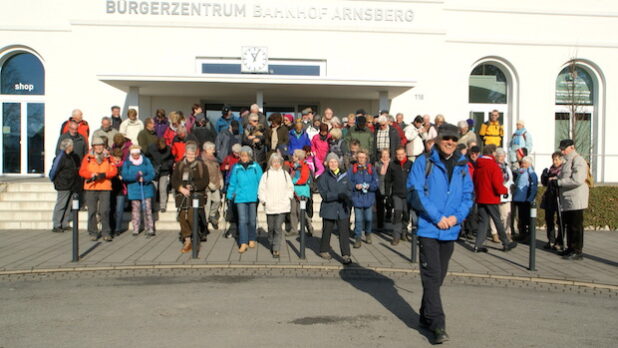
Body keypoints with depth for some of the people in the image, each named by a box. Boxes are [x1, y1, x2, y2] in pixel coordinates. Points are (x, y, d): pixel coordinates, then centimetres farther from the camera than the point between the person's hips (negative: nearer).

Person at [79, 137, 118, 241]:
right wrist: (92, 175, -15)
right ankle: (93, 233, 13)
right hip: (90, 188, 1)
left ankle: (106, 233, 2)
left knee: (104, 211, -6)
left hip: (105, 187, -1)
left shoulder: (108, 158, 9)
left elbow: (114, 171, 1)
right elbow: (82, 171, 2)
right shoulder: (88, 157, 8)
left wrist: (103, 175, -13)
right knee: (92, 211, 3)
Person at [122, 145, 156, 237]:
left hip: (146, 189, -1)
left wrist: (144, 179, -21)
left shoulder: (146, 161, 4)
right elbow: (125, 176, -5)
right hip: (134, 190, 1)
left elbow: (152, 173, -3)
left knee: (147, 209, -5)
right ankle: (135, 229, 17)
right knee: (135, 210, 7)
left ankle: (150, 230, -4)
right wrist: (135, 176, -21)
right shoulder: (127, 163, 4)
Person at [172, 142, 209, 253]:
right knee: (182, 218, 2)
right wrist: (181, 188, -10)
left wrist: (193, 186, -16)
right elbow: (174, 180, 7)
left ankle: (195, 241, 0)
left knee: (192, 218, -12)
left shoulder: (201, 165, 5)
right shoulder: (179, 165, 12)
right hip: (182, 196, 3)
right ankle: (187, 240, 14)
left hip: (196, 196, -3)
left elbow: (205, 181, -3)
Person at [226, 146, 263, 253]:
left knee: (252, 219, 12)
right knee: (242, 220, -6)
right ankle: (243, 243, -5)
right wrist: (230, 196, 7)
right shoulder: (236, 168, 1)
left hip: (253, 197, 0)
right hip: (240, 197, 0)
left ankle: (251, 239, 30)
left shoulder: (256, 167, -2)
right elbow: (232, 183, 8)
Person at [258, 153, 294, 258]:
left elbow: (290, 188, 15)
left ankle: (276, 249, -7)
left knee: (278, 228, -10)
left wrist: (288, 198, 5)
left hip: (282, 206, -1)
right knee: (271, 228, 12)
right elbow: (261, 189, 6)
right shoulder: (266, 174, 4)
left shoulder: (285, 174, 7)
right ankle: (272, 245, 33)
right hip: (269, 206, 1)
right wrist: (263, 200, -2)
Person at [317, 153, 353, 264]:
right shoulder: (324, 177, -2)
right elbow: (324, 194, -12)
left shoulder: (344, 176, 9)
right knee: (327, 231, 11)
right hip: (329, 209, -2)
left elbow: (349, 191, 7)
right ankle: (324, 251, 31)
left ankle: (346, 255, -3)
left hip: (343, 209, 2)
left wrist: (348, 202, -11)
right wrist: (338, 196, -24)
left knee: (344, 232, -4)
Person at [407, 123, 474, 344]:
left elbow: (468, 194, 11)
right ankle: (437, 325, -6)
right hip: (428, 228, -5)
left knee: (438, 276, 14)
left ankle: (426, 317, 28)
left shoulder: (462, 166, 11)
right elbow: (416, 191, -11)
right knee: (432, 276, -8)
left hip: (450, 230, 5)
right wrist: (437, 217, -15)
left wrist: (457, 216, -7)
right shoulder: (424, 162, -3)